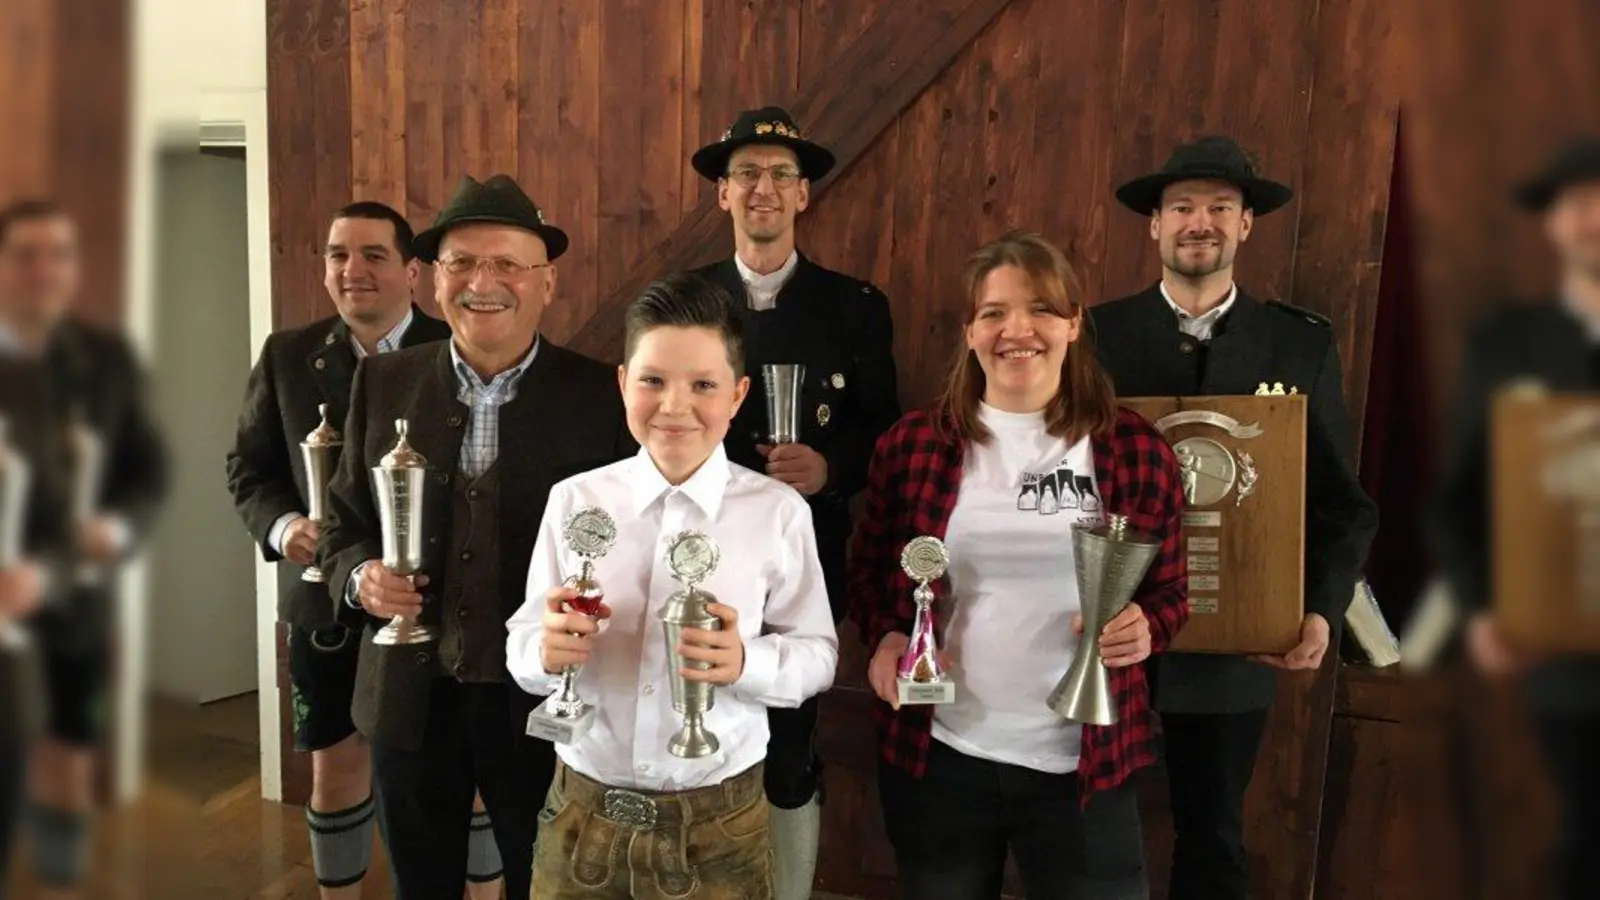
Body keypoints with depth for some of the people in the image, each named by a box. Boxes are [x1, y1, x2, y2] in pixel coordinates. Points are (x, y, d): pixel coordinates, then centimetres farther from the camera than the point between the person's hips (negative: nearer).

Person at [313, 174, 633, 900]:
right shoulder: (383, 383, 0)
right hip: (412, 702, 2)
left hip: (547, 705, -2)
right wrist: (360, 578, -13)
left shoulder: (599, 396, -8)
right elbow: (342, 523, 7)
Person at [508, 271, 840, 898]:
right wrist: (547, 648, -21)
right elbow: (522, 649, 0)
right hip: (583, 814, 2)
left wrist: (746, 661, -21)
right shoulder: (573, 500, -3)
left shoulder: (779, 512, -8)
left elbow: (817, 654, -3)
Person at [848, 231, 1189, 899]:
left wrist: (1145, 628, -15)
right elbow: (868, 567, 9)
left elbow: (1170, 591, 6)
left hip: (1084, 766, -1)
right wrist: (885, 637, -10)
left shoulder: (1136, 451, -3)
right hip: (938, 756, 1)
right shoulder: (912, 445, -2)